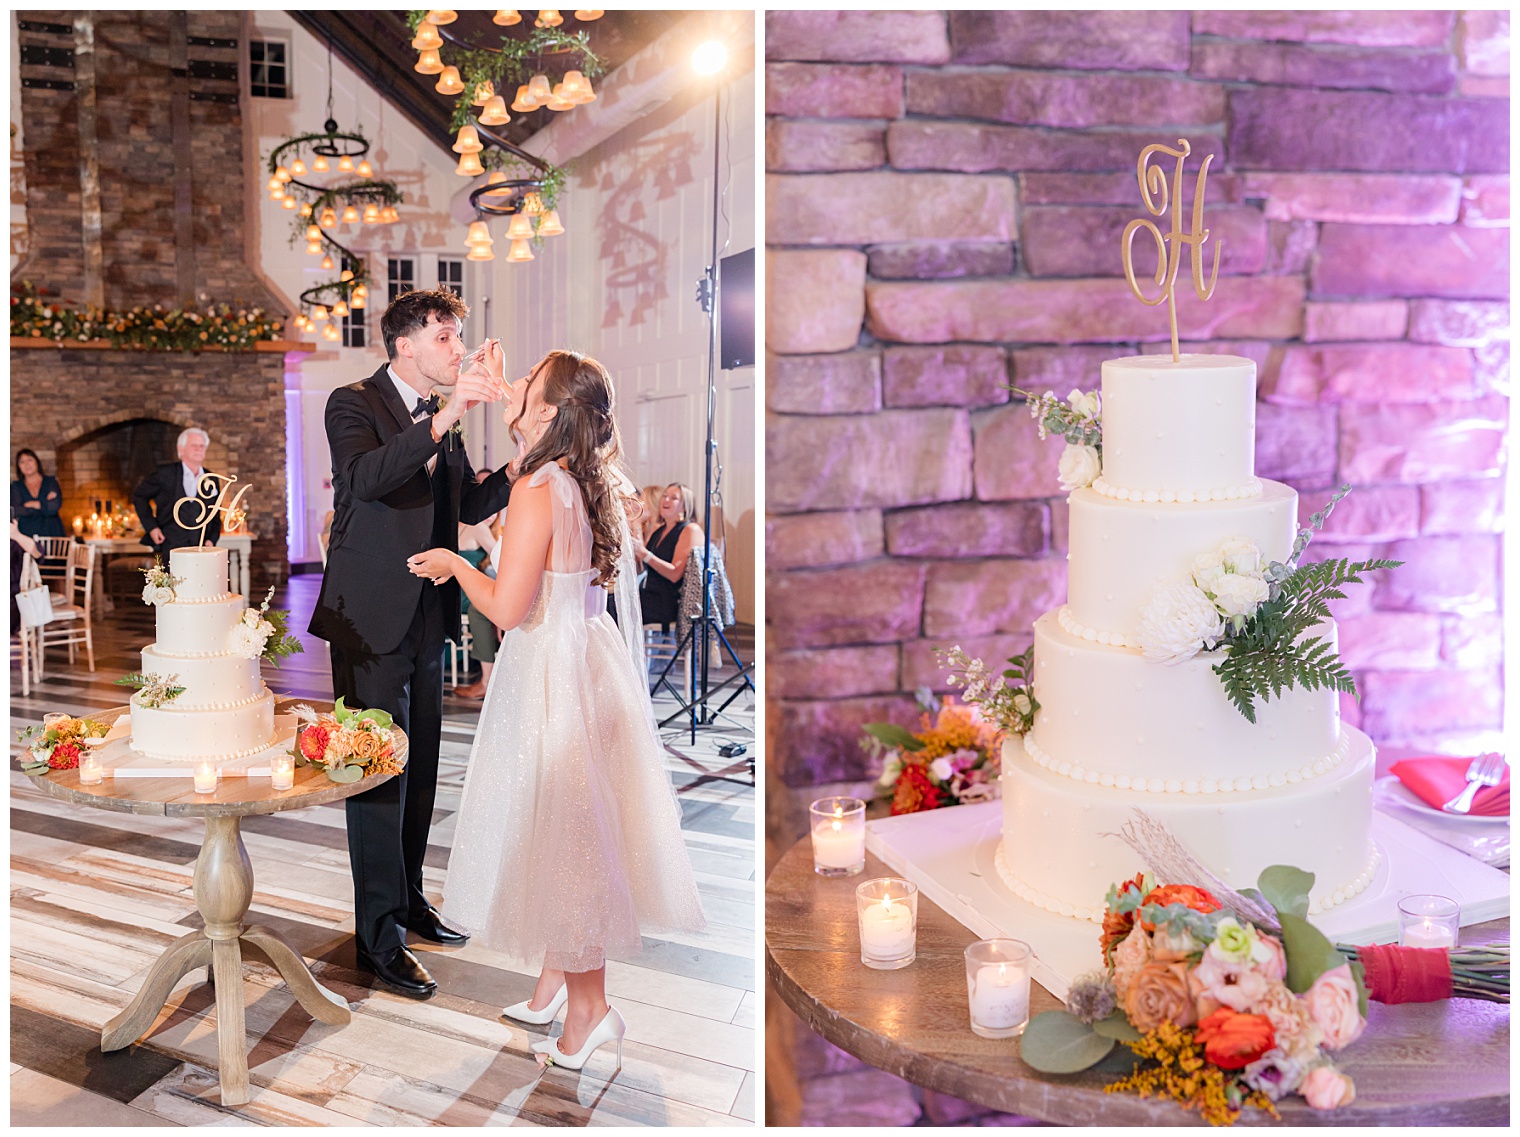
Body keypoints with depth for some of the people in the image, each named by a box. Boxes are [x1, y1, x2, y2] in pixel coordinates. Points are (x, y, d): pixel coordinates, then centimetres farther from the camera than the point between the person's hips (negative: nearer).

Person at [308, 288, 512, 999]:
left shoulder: (441, 417, 13)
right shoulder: (354, 405, -9)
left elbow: (471, 505, 13)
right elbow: (368, 477, -29)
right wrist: (446, 417, -35)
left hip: (427, 618, 8)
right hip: (371, 619, -7)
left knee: (419, 769, 15)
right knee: (379, 772, -4)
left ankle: (408, 900, 30)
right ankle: (379, 934, 6)